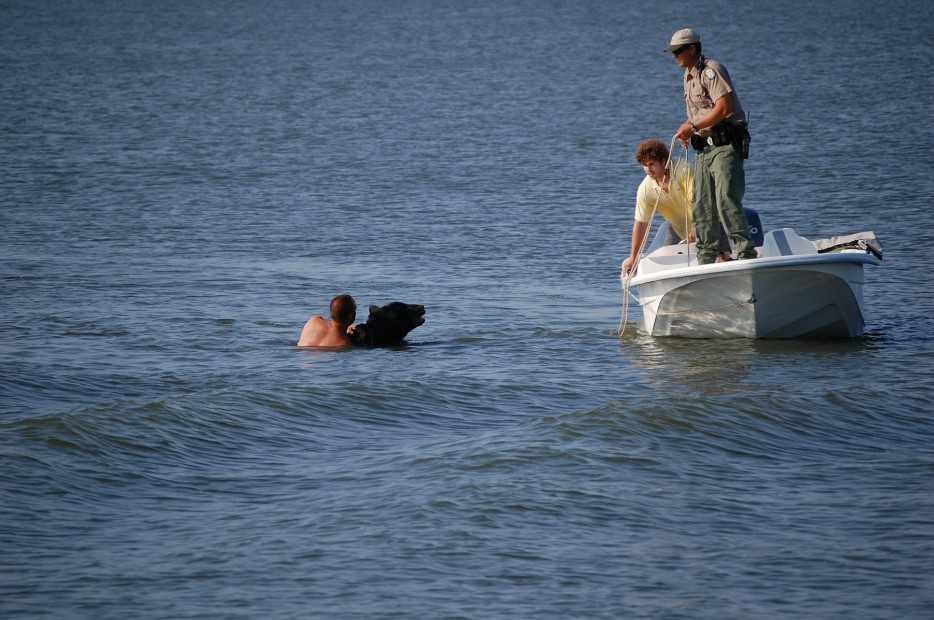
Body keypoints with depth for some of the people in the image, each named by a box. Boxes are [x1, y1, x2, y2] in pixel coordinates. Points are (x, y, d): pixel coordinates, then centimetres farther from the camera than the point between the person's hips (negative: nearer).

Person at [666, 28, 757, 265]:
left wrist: (693, 126, -17)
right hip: (704, 147, 10)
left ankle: (746, 252, -21)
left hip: (725, 146, -10)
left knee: (726, 199, -19)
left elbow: (723, 108, -20)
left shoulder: (711, 70, -9)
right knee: (702, 207, 7)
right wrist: (687, 130, 7)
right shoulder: (689, 76, 21)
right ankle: (706, 259, 12)